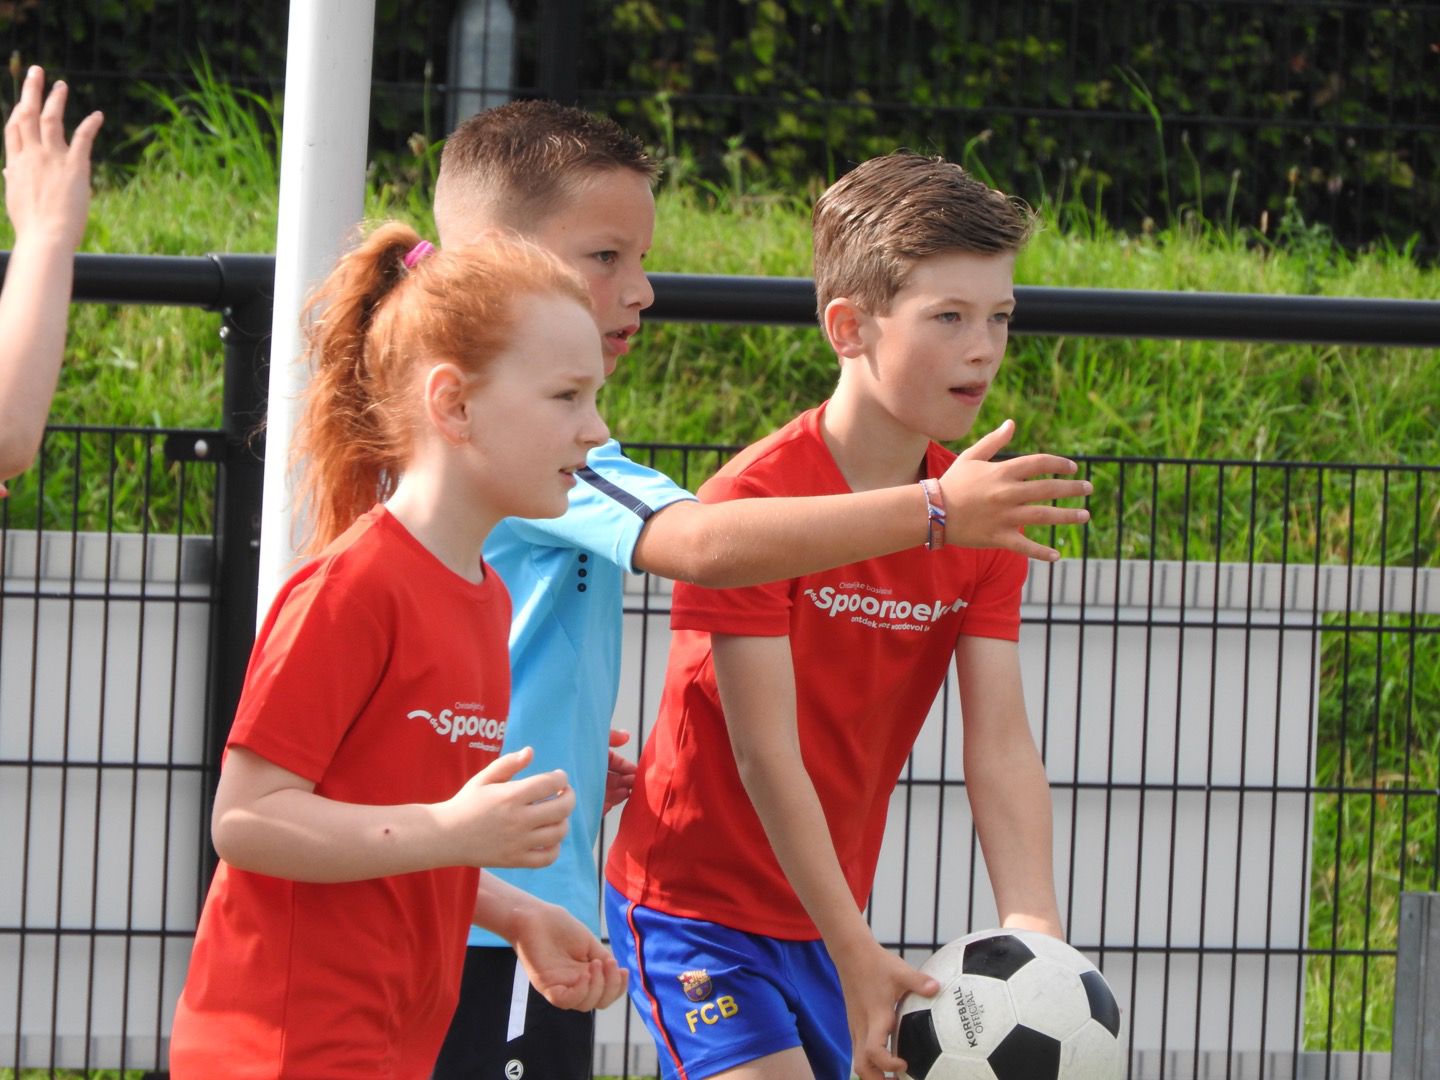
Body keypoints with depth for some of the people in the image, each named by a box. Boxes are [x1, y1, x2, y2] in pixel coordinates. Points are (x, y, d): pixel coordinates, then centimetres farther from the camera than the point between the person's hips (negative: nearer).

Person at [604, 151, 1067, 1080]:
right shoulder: (754, 500, -19)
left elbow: (1002, 748, -7)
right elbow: (766, 755, -22)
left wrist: (1035, 935, -22)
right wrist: (855, 955, -27)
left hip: (825, 924, 7)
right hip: (695, 908, -7)